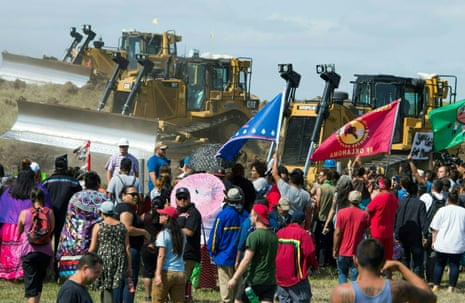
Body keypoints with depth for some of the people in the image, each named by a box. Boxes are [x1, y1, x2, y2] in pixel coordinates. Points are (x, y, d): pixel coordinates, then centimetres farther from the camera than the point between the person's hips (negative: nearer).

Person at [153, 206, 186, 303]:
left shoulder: (163, 234, -6)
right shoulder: (182, 234, 12)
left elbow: (161, 256, -12)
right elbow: (181, 253, 13)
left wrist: (158, 274, -15)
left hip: (166, 272, -5)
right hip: (180, 273, 5)